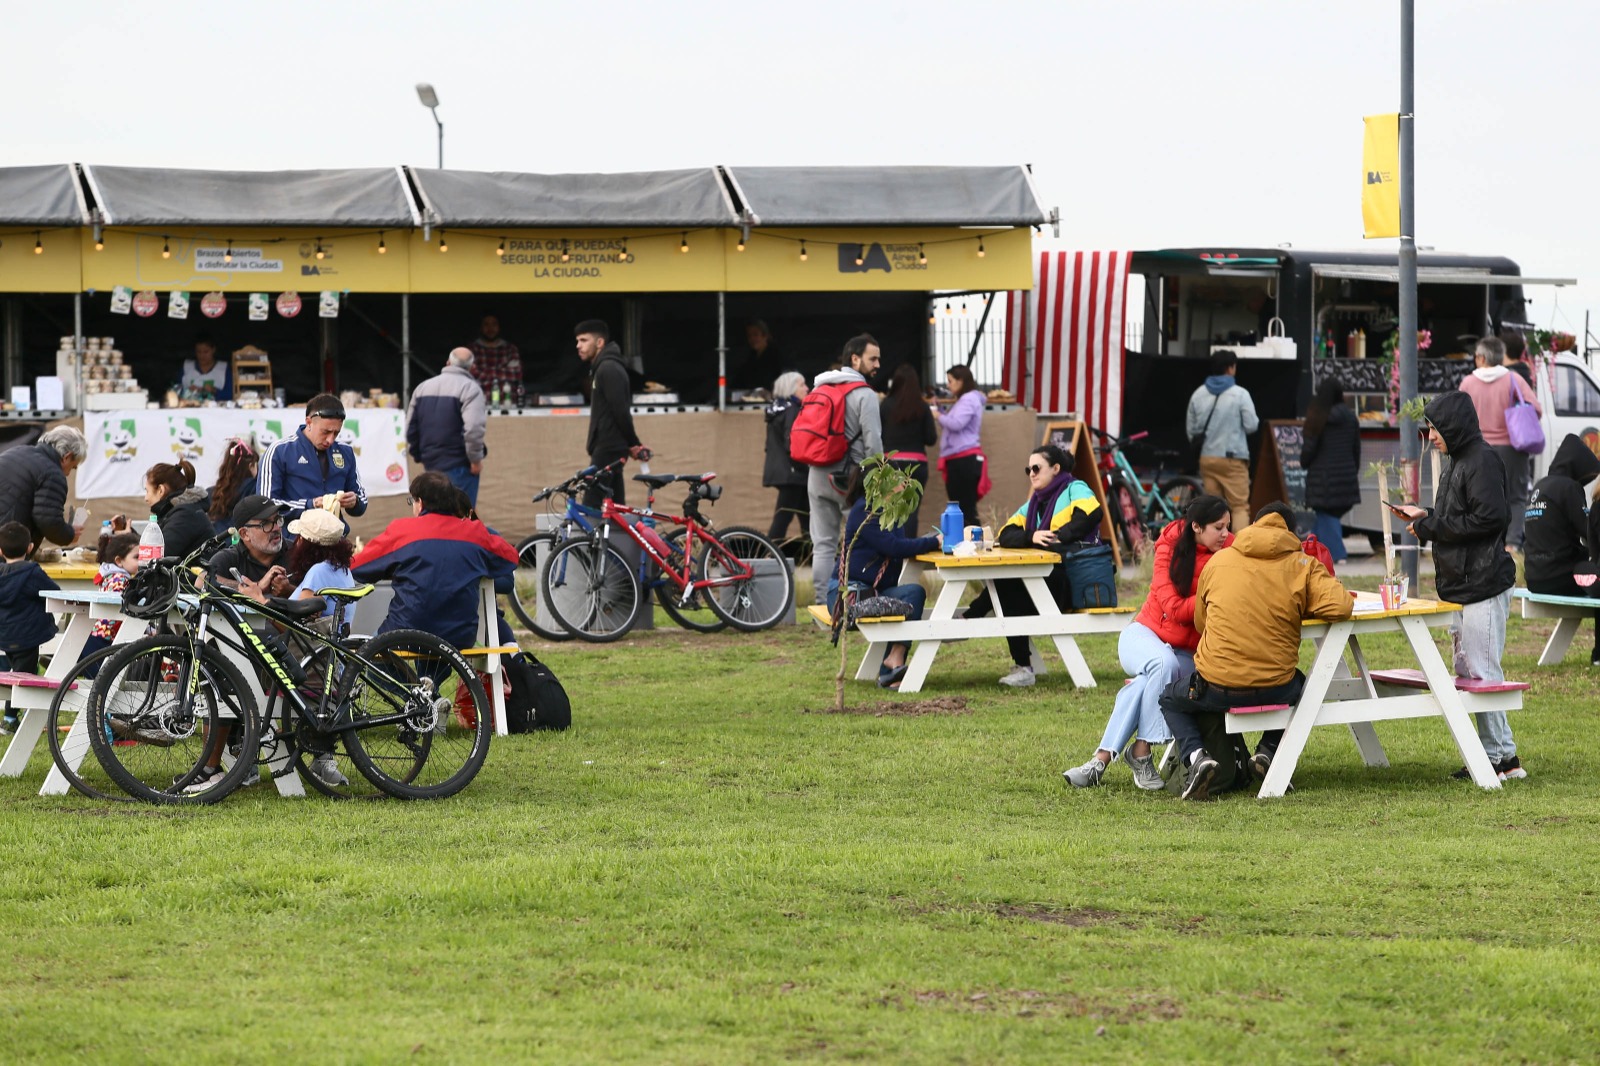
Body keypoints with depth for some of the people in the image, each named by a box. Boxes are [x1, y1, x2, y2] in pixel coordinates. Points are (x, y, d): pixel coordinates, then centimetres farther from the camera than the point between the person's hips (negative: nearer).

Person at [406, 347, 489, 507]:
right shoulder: (469, 388, -10)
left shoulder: (423, 387, 12)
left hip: (431, 464, 6)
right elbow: (474, 428, -22)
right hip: (459, 466, -6)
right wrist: (476, 458, -11)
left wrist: (420, 456, 25)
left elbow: (410, 428, 16)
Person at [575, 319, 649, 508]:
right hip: (608, 448, 10)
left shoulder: (609, 369, -14)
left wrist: (633, 444, -12)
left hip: (609, 448, -10)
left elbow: (620, 411, -18)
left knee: (591, 506, -14)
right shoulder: (602, 368, 18)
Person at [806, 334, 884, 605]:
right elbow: (873, 443, -13)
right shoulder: (864, 395, -9)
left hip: (818, 476, 6)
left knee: (823, 544, 7)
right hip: (850, 477, -6)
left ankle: (823, 603, 6)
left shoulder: (821, 389, 13)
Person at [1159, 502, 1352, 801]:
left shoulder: (1218, 561, 7)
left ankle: (1196, 756, 1)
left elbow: (1200, 622, 17)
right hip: (1276, 686, 1)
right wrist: (1299, 609, 8)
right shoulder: (1303, 565, 0)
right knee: (1299, 688, 37)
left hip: (1216, 686, -1)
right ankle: (1269, 751, 14)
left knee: (1172, 701, 30)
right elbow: (1340, 607, -12)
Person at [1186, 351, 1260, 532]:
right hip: (1233, 458, -5)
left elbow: (1191, 430, 9)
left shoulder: (1198, 394, 4)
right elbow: (1251, 426, -8)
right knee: (1240, 506, -3)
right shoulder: (1239, 394, -9)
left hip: (1207, 458, 5)